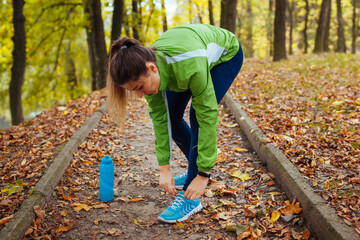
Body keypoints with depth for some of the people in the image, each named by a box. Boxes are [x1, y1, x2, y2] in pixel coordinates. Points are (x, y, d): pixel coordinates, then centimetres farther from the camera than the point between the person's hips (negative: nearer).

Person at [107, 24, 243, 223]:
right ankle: (196, 167, 23)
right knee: (171, 115, -1)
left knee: (199, 115, -21)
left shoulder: (189, 66, -45)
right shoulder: (146, 68, -27)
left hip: (226, 54, -5)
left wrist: (204, 175, -34)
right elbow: (159, 119, -20)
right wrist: (164, 168, -22)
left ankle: (190, 198, -14)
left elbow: (208, 117, -38)